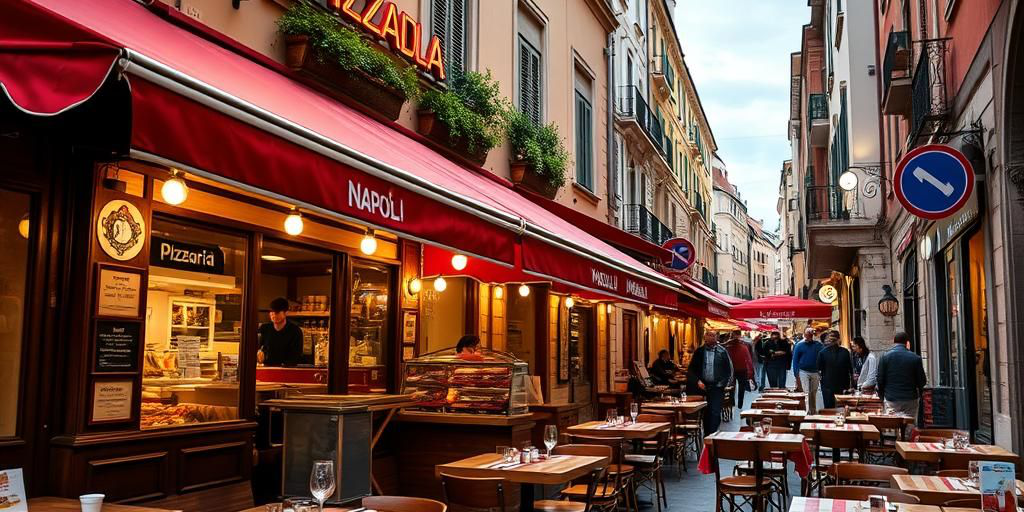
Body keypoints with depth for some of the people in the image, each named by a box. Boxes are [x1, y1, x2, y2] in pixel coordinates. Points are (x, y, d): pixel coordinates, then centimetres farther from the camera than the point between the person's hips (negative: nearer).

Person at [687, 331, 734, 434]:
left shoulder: (722, 351, -3)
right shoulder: (699, 351, 4)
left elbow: (729, 369, 3)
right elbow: (691, 369, 9)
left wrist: (724, 383, -6)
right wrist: (697, 381, -4)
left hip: (717, 387, -3)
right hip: (703, 386, 3)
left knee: (715, 413, -9)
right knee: (705, 413, 8)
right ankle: (706, 435, 20)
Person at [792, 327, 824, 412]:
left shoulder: (818, 345, 1)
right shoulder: (799, 345, -2)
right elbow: (795, 360, -2)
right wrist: (796, 375, -7)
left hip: (815, 372, 2)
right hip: (803, 372, -2)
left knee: (814, 393, 13)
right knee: (806, 392, -8)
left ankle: (814, 410, 25)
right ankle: (807, 411, -10)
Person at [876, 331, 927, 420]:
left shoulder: (885, 357, -3)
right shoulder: (915, 358, -3)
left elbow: (880, 380, -1)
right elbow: (922, 382, 2)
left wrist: (881, 396, 13)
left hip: (891, 400, 0)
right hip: (910, 400, 0)